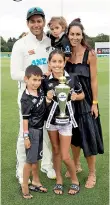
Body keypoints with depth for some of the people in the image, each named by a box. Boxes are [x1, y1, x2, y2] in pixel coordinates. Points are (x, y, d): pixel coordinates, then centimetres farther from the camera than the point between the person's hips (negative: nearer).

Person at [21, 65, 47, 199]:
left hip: (40, 129, 7)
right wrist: (26, 137, -16)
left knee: (36, 157, 17)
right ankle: (24, 185, 17)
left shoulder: (40, 90, -2)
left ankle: (36, 181, 32)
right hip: (32, 131, -6)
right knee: (30, 159, 2)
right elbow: (25, 119, -17)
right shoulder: (26, 99, -20)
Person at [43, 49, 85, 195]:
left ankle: (75, 180, 25)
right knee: (56, 151, 16)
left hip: (66, 120, -2)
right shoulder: (46, 81, -9)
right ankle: (59, 180, 33)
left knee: (65, 156, 0)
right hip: (51, 120, 2)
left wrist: (75, 97, -16)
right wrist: (48, 98, -18)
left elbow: (82, 95, 5)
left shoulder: (72, 78, -10)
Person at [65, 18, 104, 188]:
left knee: (88, 135, 1)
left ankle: (92, 173, 18)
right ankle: (76, 165, 37)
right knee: (74, 135, 16)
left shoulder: (90, 54, -11)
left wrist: (95, 103, -10)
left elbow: (93, 80, -10)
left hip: (85, 100, -4)